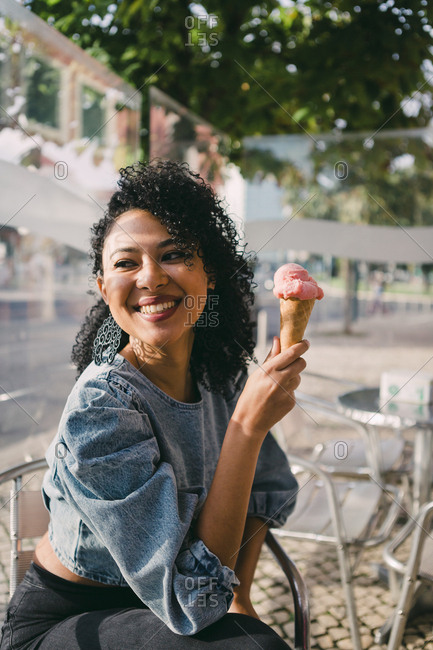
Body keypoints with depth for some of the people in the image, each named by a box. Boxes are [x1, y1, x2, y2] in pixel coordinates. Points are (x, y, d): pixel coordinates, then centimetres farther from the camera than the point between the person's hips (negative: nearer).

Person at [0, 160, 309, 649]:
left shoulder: (220, 373, -9)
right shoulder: (99, 409, -28)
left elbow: (268, 489, 8)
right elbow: (192, 602, -29)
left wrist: (241, 599, 0)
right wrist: (248, 425, -32)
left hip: (150, 604, 6)